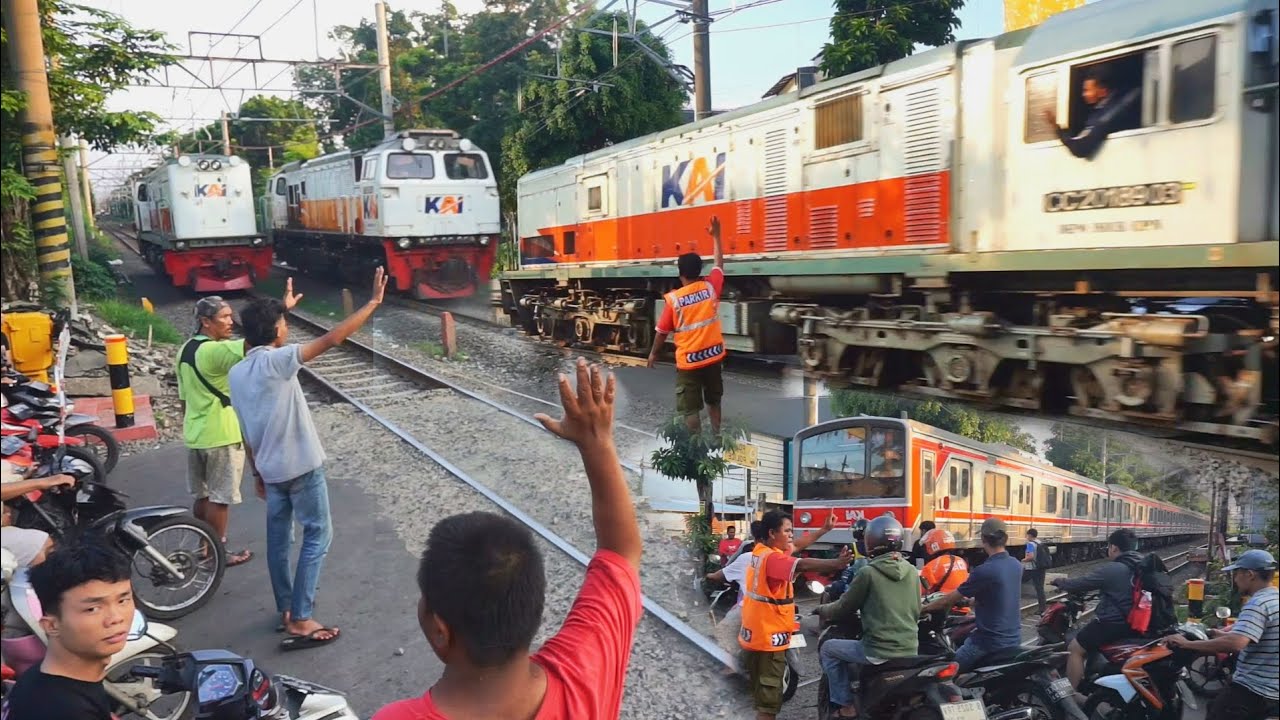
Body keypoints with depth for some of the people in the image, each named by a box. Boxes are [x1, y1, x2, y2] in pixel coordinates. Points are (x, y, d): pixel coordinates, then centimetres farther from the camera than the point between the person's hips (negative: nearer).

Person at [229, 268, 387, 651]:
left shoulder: (236, 374, 5)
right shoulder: (276, 361, -18)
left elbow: (246, 433, 11)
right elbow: (331, 339, -27)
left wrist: (257, 474, 21)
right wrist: (373, 302, -24)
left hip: (270, 470, 8)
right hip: (302, 466, -8)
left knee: (278, 538, 16)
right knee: (318, 535, 1)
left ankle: (286, 611, 28)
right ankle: (300, 621, -1)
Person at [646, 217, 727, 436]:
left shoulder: (673, 298, -12)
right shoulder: (711, 287, -5)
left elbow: (662, 331, -4)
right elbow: (719, 264, 14)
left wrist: (653, 353, 11)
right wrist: (716, 236, 21)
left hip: (688, 360, -4)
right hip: (713, 355, 4)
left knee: (690, 408, 3)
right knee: (713, 400, 22)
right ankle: (716, 436, 32)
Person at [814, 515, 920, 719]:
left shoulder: (868, 573, -11)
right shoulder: (912, 572, 5)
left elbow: (844, 607, -1)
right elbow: (916, 612, 16)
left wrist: (822, 610, 19)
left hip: (879, 652, -7)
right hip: (910, 650, 7)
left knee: (828, 649, 14)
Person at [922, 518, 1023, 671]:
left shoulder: (984, 571, -20)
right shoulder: (1016, 566, 3)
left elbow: (948, 601, -12)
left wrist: (923, 608, 2)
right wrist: (973, 600, 32)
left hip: (990, 640, -8)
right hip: (1014, 638, 8)